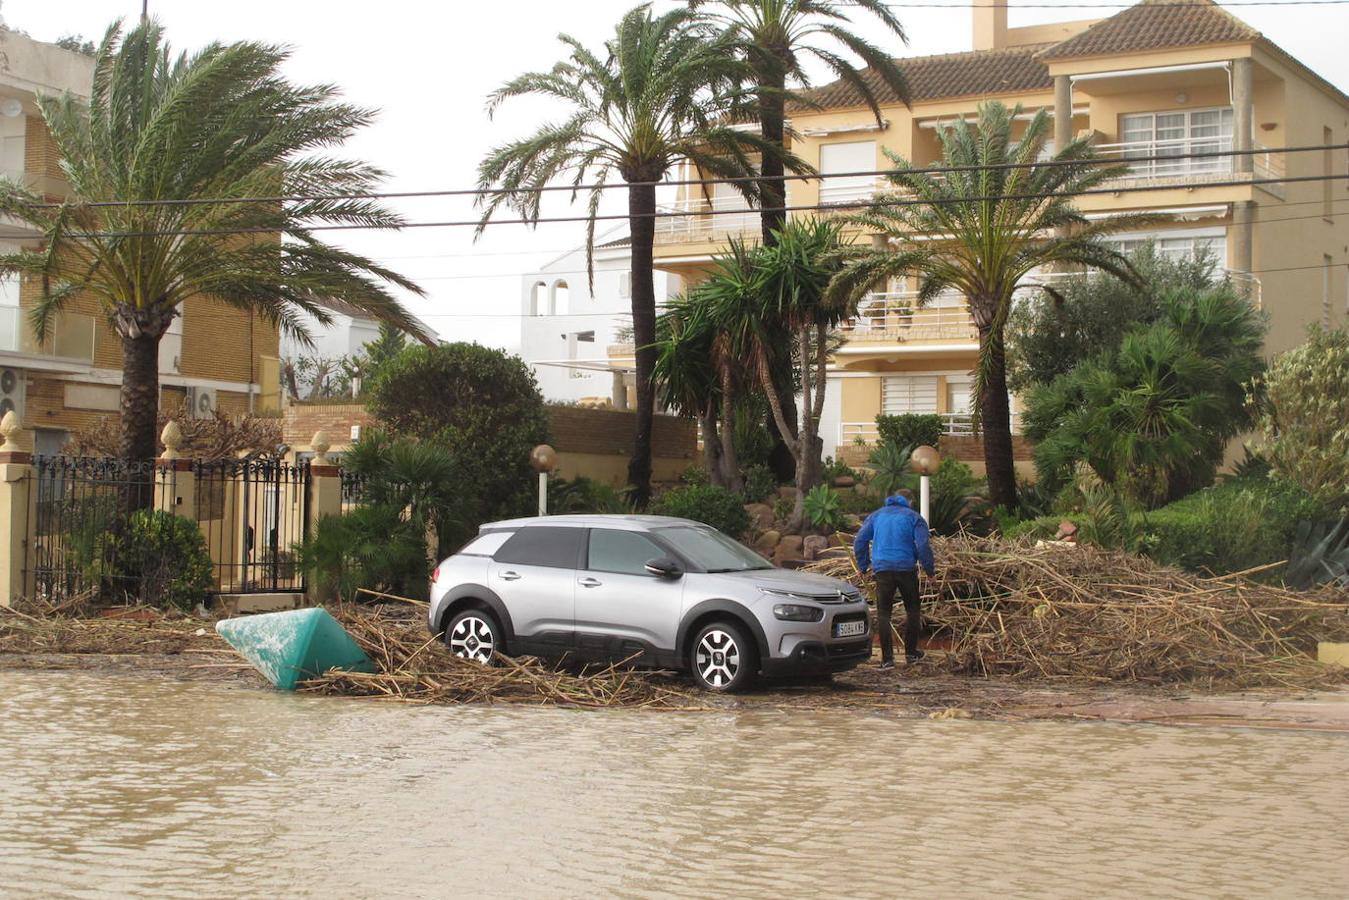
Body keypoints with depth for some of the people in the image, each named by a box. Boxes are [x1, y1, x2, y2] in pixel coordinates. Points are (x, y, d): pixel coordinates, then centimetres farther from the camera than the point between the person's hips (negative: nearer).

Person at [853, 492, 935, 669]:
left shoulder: (876, 515, 16)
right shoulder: (914, 517, 9)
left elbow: (859, 541, 10)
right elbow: (923, 545, -4)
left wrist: (863, 566, 15)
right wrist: (929, 568, 3)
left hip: (882, 568, 1)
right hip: (907, 568, -1)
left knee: (883, 613, 3)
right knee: (913, 609, 16)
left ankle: (887, 658, -3)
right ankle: (911, 653, 21)